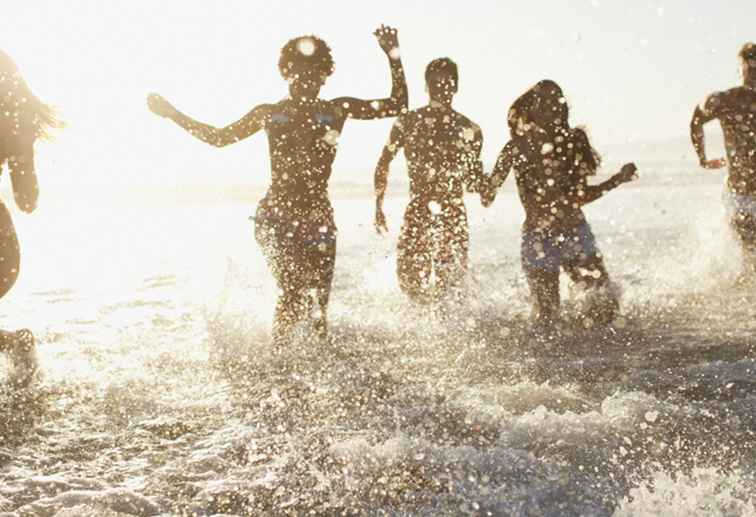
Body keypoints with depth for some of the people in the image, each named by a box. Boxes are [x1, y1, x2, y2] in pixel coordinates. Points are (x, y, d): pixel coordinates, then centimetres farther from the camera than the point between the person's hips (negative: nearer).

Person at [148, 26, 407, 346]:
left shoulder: (337, 110, 7)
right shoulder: (270, 114, 8)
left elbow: (398, 105, 6)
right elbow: (219, 137, 17)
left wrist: (394, 57, -3)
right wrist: (172, 114, 15)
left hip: (317, 217, 1)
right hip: (276, 215, -1)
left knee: (318, 302, 2)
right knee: (293, 292, -16)